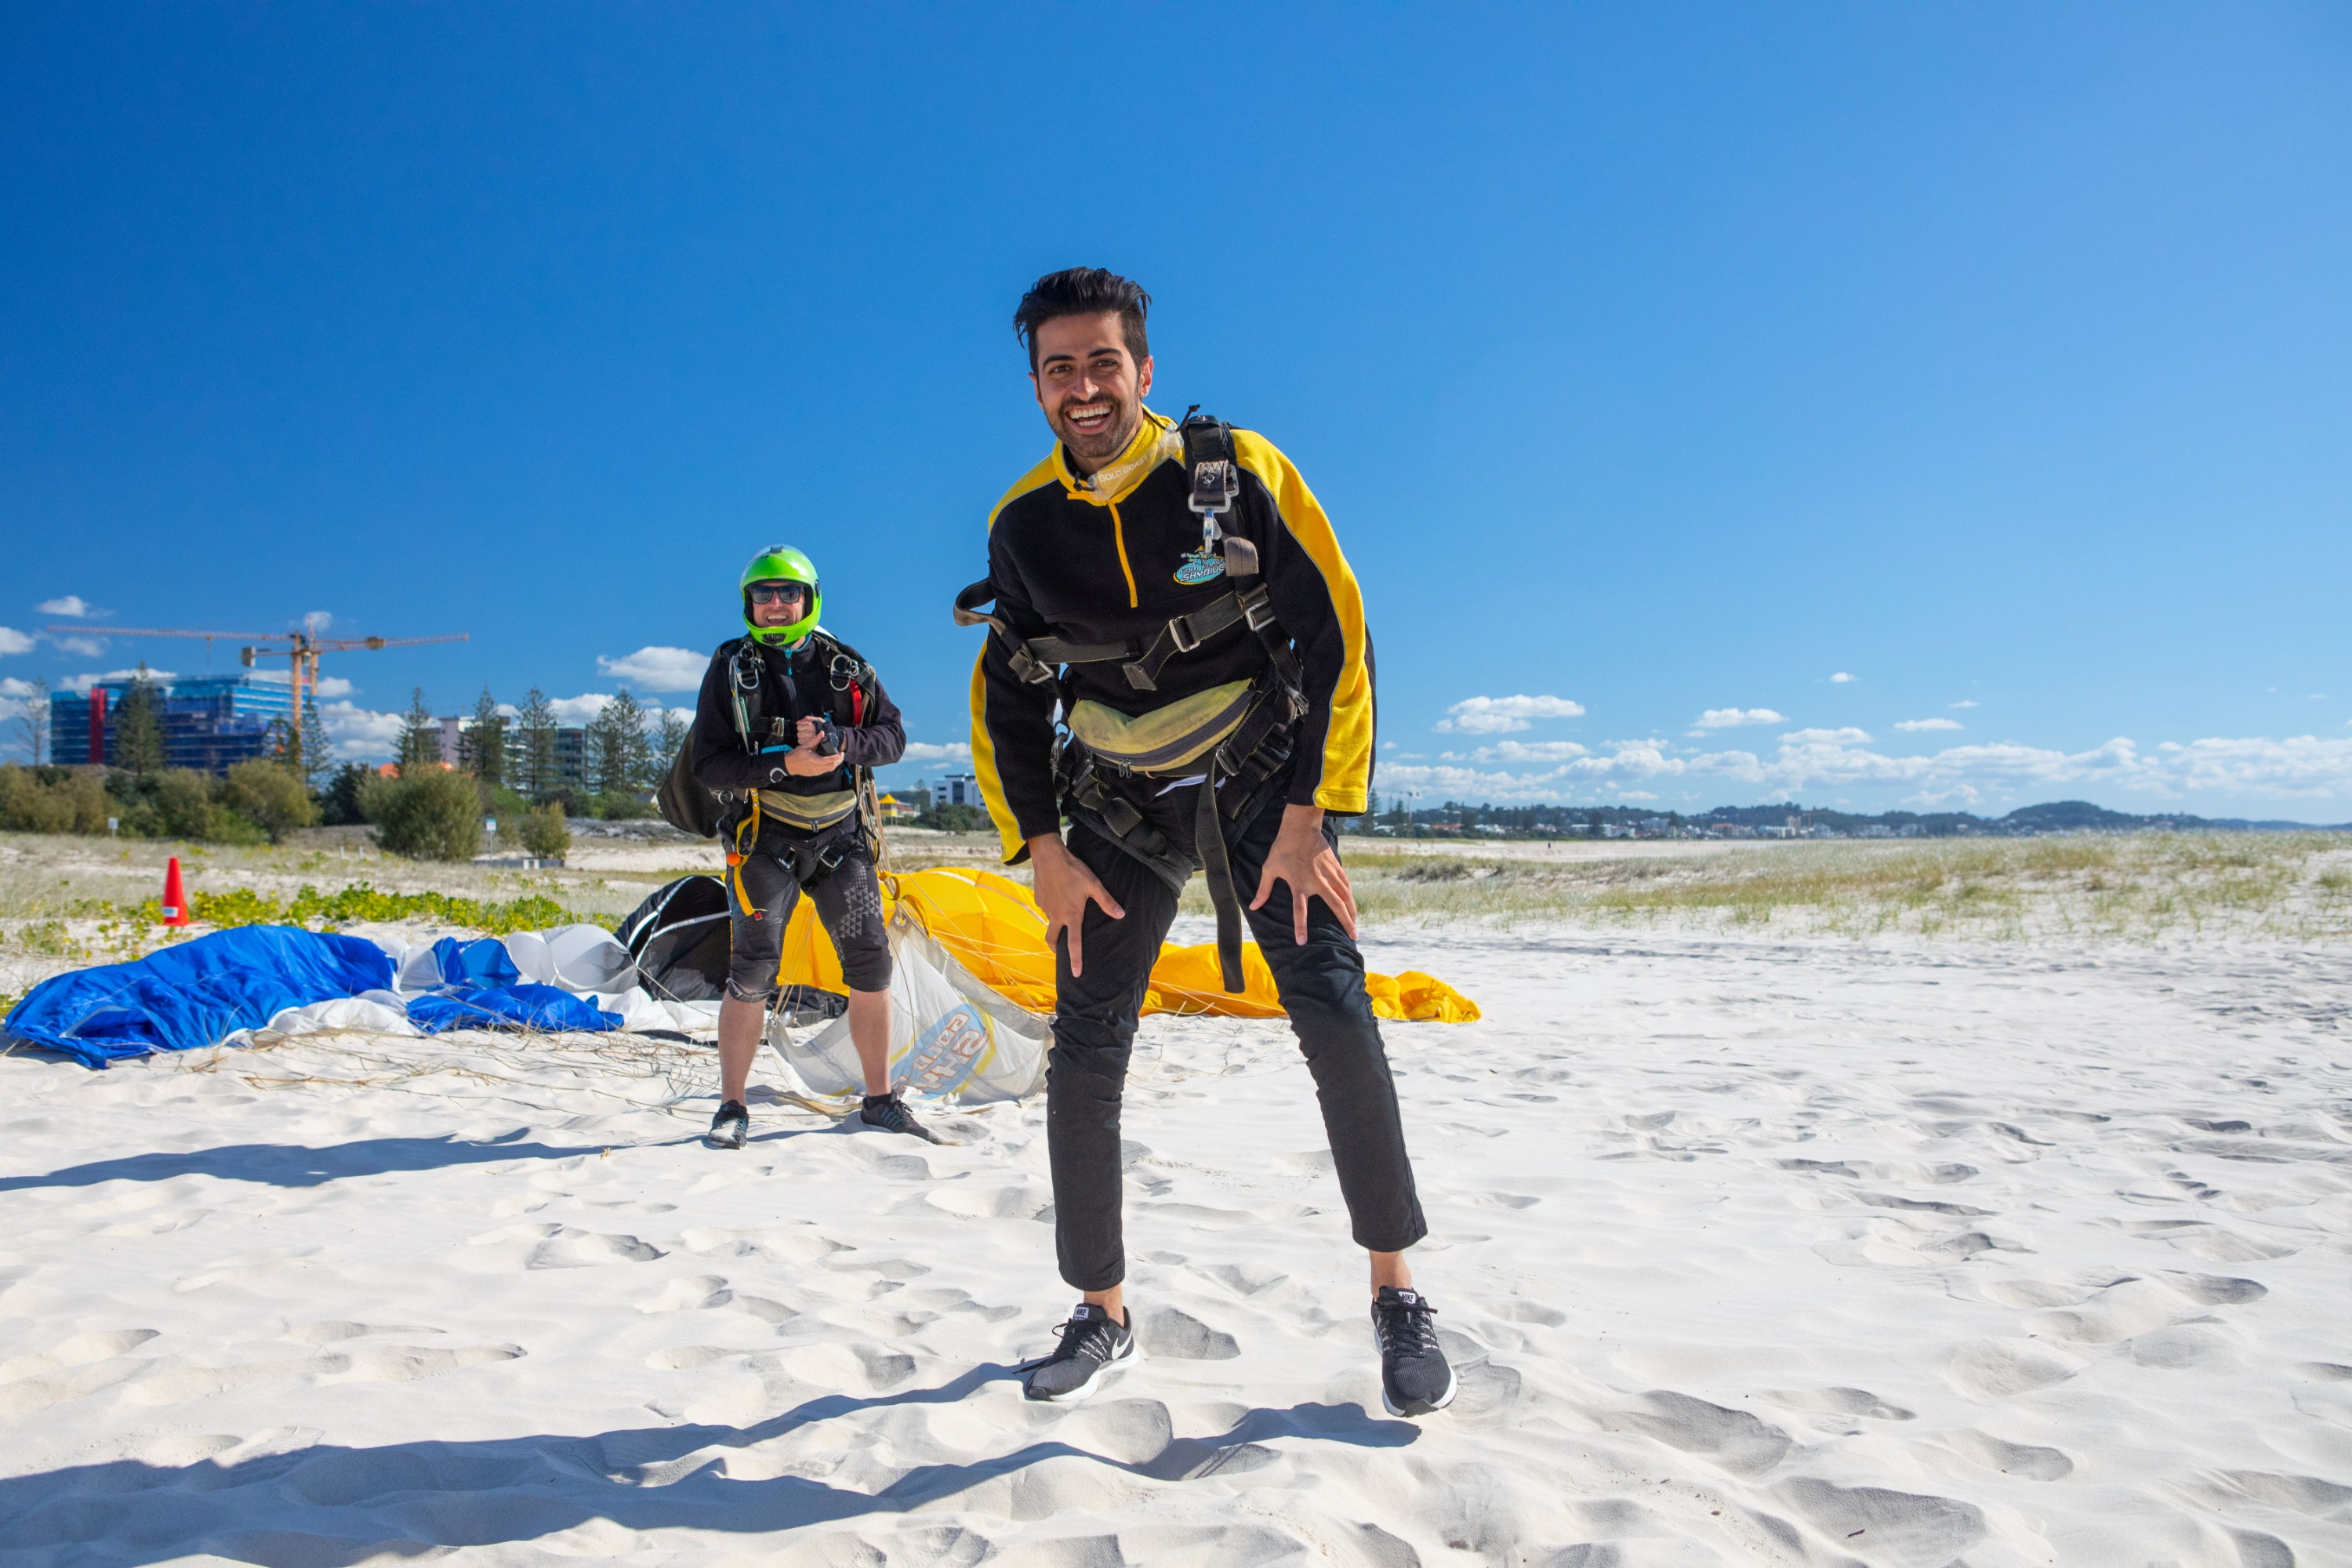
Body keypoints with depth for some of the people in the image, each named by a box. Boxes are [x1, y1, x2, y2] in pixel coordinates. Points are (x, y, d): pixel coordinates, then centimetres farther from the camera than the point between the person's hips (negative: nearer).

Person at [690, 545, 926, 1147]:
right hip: (766, 837, -3)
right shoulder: (730, 669, 0)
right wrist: (785, 764, -21)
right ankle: (732, 1108, 5)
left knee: (871, 962, 3)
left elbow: (892, 736, 2)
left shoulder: (845, 666, 6)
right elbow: (709, 765, -7)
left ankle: (879, 1100, 15)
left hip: (840, 834, 3)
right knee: (752, 971, -8)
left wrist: (839, 741, -19)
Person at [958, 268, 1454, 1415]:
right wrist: (1042, 853, 0)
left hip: (1260, 785, -2)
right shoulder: (1025, 524, -1)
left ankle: (1396, 1292, 2)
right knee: (1084, 1056, -3)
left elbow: (1336, 634, -10)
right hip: (1117, 808, 3)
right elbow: (1007, 697, 8)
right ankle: (1102, 1313, 14)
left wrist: (1309, 815, -15)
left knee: (1334, 1014, -16)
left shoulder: (1236, 471, -11)